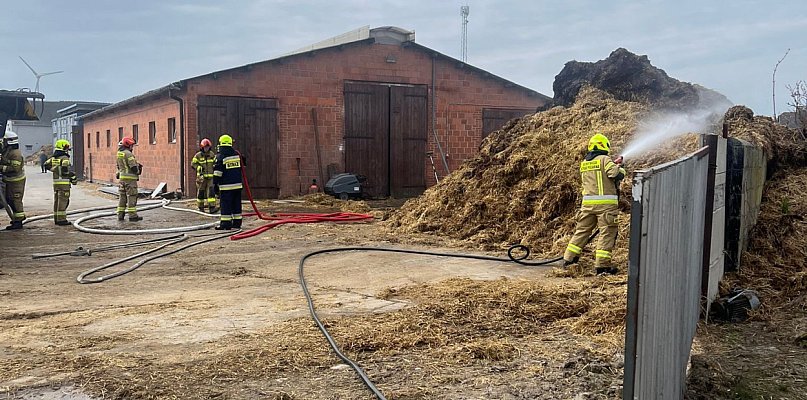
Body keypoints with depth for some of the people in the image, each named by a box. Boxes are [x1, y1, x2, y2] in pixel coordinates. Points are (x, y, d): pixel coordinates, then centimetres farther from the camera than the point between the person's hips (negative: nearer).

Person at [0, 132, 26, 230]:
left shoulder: (15, 153, -21)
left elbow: (15, 168, -27)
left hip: (16, 181, -10)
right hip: (10, 180, 10)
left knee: (16, 200, -6)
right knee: (8, 199, 19)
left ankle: (18, 222, -2)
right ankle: (21, 215, 31)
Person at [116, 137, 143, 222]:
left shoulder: (119, 153, 11)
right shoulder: (128, 154, -15)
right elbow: (133, 167, -19)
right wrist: (138, 171, 2)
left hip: (122, 178, 8)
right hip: (130, 178, -8)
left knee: (122, 196, 12)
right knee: (131, 196, -4)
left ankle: (120, 215, 13)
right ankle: (132, 215, -4)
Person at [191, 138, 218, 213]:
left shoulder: (212, 154, 6)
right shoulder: (198, 155, -5)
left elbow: (215, 162, 20)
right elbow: (193, 164, -2)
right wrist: (199, 167, -15)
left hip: (210, 176, 2)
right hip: (202, 176, -2)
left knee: (211, 191, -10)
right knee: (201, 192, 6)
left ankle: (212, 207, -16)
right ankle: (201, 207, 21)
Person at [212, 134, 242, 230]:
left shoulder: (220, 156, -9)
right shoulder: (236, 154, 9)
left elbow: (217, 172, -10)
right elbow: (240, 167, 22)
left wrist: (215, 184, -3)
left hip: (226, 186, -6)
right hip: (237, 184, 6)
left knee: (226, 204, -2)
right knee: (237, 204, 9)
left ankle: (226, 223, -3)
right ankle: (237, 222, 12)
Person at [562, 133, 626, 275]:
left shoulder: (584, 163, 15)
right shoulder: (605, 159, -7)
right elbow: (616, 174, -17)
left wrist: (614, 164, 27)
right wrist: (621, 169, 5)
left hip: (588, 202, 6)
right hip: (606, 202, -6)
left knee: (582, 230, 15)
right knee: (607, 233, -2)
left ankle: (569, 259, 18)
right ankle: (602, 265, -5)